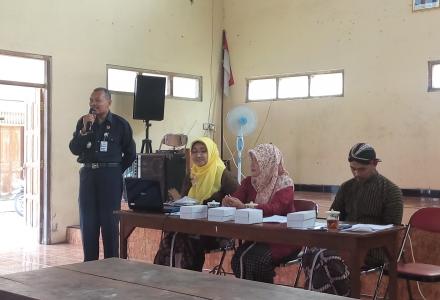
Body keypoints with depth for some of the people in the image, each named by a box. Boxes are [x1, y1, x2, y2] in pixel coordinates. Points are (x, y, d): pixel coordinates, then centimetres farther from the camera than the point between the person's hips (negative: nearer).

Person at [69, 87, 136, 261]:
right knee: (87, 223, 7)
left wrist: (117, 171, 3)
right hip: (88, 175, 3)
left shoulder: (120, 124, -2)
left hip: (110, 176, -3)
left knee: (110, 223, 1)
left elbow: (130, 153, 4)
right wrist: (84, 129, -14)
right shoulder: (83, 122, 6)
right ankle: (89, 264, 17)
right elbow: (74, 149, -3)